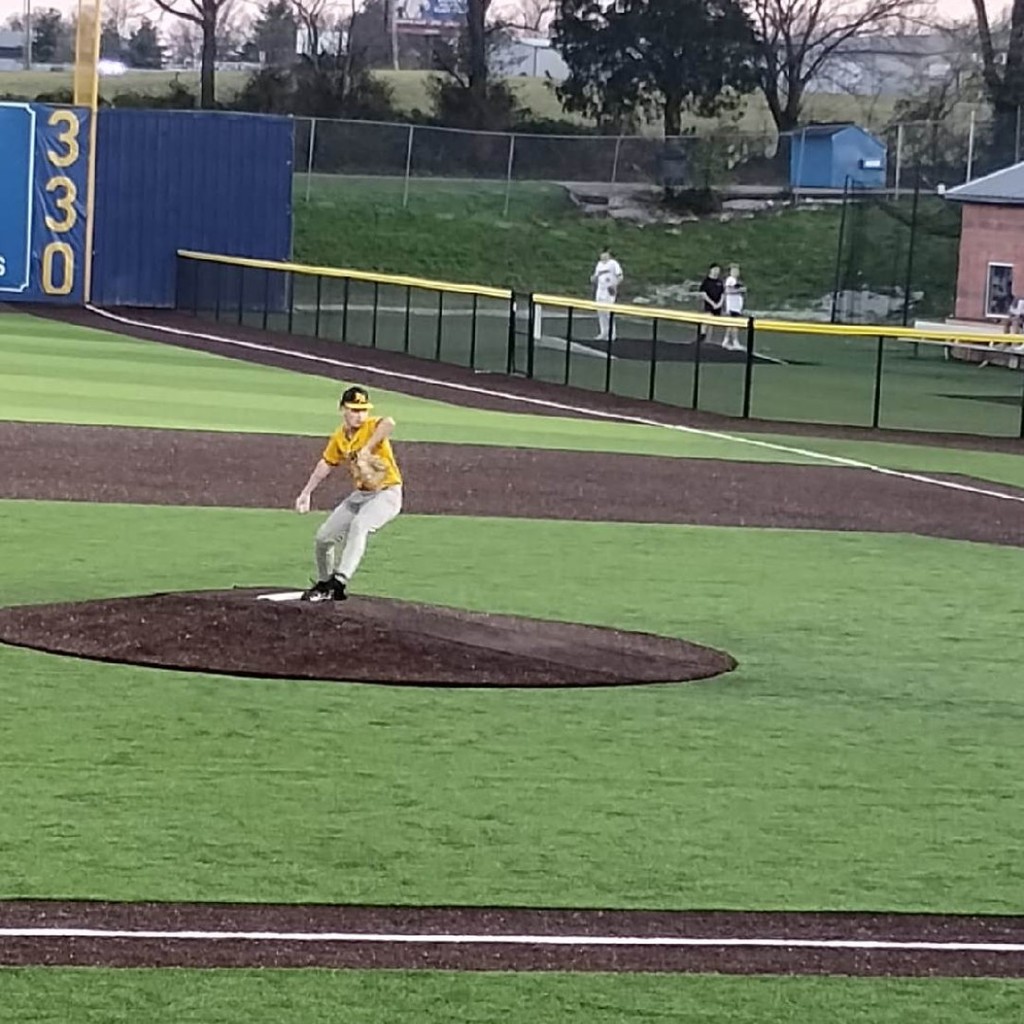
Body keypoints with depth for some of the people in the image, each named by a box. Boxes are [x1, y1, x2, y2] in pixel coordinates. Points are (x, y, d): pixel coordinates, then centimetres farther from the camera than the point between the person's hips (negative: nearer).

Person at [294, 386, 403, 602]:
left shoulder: (372, 427, -17)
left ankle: (339, 581, -41)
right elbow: (325, 465, 19)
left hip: (387, 493, -8)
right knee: (323, 537, 10)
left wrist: (367, 450, -43)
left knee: (359, 525, -35)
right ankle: (324, 585, 32)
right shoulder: (339, 438, 3)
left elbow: (388, 423, -42)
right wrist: (306, 493, 19)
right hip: (360, 495, 8)